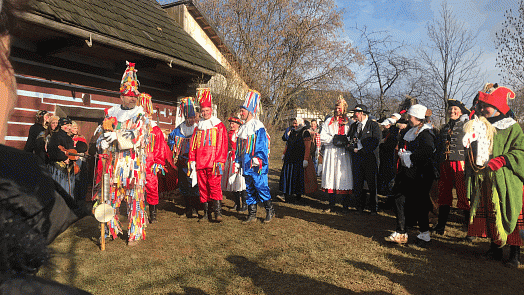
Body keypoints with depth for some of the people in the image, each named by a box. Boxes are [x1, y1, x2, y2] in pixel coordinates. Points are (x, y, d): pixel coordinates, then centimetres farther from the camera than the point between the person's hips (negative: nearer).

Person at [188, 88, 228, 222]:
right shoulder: (198, 127, 18)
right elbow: (193, 145, 17)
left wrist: (220, 161, -9)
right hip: (200, 163, 5)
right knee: (203, 187, 5)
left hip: (213, 162, -4)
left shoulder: (219, 126, 4)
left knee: (215, 186, -10)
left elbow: (223, 144, -2)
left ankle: (218, 212, -6)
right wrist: (192, 160, 8)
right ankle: (206, 213, 13)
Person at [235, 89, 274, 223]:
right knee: (249, 189, 11)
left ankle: (270, 211, 12)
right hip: (246, 165, 8)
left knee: (261, 187, -5)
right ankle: (252, 214, 19)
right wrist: (238, 162, 18)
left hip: (257, 166, -8)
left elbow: (262, 145, -14)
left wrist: (258, 158, -24)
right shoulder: (242, 128, 17)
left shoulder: (258, 126, -8)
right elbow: (239, 147, 21)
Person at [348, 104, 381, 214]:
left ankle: (373, 208, 16)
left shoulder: (373, 125, -2)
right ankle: (359, 208, 17)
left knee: (372, 185, 3)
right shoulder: (353, 126, 14)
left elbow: (375, 142, -10)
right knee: (357, 184, 5)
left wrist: (360, 151, -13)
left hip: (370, 158, -4)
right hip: (357, 159, 4)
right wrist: (353, 149, -5)